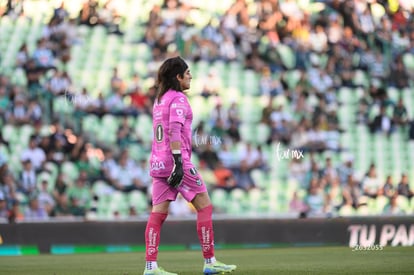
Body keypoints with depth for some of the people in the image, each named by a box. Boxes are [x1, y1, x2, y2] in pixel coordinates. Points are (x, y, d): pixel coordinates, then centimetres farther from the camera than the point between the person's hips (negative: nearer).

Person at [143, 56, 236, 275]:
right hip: (175, 161, -8)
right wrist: (178, 162, -24)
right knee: (205, 206, 1)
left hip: (158, 162, 8)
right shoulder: (178, 99, -8)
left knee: (158, 213, 2)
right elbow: (175, 130, -19)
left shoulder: (159, 100, 17)